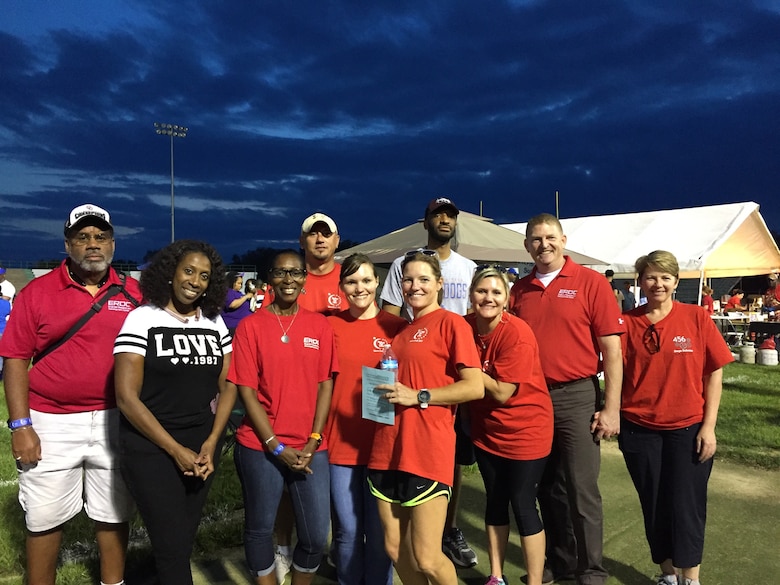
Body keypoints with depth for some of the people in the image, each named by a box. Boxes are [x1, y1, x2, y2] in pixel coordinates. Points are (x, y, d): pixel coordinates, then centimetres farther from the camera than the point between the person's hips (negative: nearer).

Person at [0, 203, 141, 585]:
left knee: (114, 514, 14)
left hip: (116, 421, 2)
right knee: (45, 518, 11)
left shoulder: (134, 293, 1)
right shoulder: (36, 293, -3)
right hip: (51, 424, -1)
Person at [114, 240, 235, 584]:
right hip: (150, 448, -4)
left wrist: (211, 442, -6)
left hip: (203, 445, 5)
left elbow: (227, 387, 7)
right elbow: (126, 397, -12)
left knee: (185, 539, 15)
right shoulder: (143, 320, -8)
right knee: (173, 546, -3)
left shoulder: (215, 323, 6)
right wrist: (175, 449, -13)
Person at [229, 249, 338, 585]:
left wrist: (313, 441, -6)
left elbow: (326, 384, 3)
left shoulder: (320, 325, 5)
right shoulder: (250, 326, -3)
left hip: (310, 448, 2)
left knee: (316, 536, 6)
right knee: (260, 528, 11)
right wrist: (276, 446, -10)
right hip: (261, 447, -2)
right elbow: (246, 390, -6)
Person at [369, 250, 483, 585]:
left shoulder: (451, 323, -5)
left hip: (428, 450, -7)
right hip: (388, 449, 7)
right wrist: (385, 389, 8)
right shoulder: (401, 331, 16)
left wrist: (418, 396, -16)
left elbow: (475, 387, -12)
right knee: (396, 550, 14)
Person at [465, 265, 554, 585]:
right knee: (494, 500, 17)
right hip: (487, 430, 6)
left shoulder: (517, 333, -23)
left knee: (523, 505, 3)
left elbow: (502, 392, -23)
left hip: (525, 430, -6)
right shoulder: (466, 326, -5)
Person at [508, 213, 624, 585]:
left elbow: (612, 350, -7)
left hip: (576, 396, -4)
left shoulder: (590, 282, -5)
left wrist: (611, 409, -11)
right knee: (548, 489, 15)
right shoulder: (519, 291, 7)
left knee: (581, 490, 3)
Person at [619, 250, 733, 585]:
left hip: (688, 429, -1)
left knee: (686, 507, 5)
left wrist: (709, 426, -5)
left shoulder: (697, 319, -4)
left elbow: (714, 374, -2)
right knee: (653, 506, 13)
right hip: (639, 430, 1)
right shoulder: (628, 323, -2)